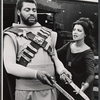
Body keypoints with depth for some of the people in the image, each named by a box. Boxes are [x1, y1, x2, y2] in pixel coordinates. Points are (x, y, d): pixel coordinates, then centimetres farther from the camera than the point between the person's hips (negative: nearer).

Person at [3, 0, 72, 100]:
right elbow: (9, 65, -13)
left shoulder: (49, 33, 10)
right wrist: (36, 73, -25)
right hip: (26, 91, -4)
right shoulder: (11, 35, -4)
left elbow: (55, 57, 13)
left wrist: (61, 69, -9)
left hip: (50, 89, 4)